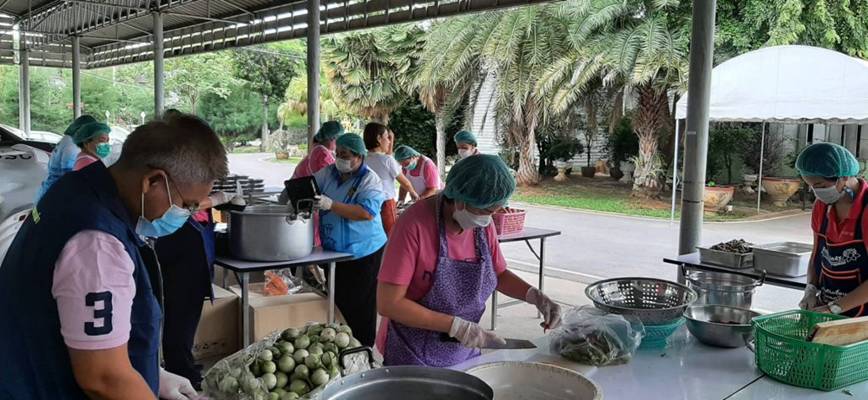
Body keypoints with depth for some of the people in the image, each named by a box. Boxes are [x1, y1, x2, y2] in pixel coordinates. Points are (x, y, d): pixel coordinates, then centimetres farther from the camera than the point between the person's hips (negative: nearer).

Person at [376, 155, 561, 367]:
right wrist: (456, 326, -26)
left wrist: (535, 296, -7)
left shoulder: (483, 226, -5)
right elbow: (389, 303, -25)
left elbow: (499, 274, 11)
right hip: (413, 357, -6)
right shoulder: (415, 224, -24)